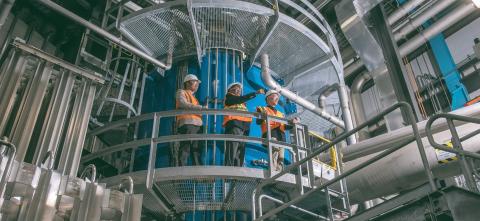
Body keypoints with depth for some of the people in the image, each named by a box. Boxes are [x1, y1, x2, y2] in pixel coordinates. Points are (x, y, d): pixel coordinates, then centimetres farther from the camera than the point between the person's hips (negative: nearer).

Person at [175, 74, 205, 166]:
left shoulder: (193, 97, 33)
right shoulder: (181, 92, 13)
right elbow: (183, 104, -7)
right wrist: (201, 107, -10)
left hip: (197, 125, 7)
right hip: (187, 123, -7)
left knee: (196, 150, -2)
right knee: (185, 148, -16)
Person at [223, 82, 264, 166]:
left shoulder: (242, 103, 34)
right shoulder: (228, 96, 12)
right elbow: (241, 99, -5)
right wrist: (256, 92, -8)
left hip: (243, 127, 8)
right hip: (234, 124, -8)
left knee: (240, 152, 1)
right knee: (232, 151, -17)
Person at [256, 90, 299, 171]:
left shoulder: (280, 114, 34)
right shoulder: (263, 109, 18)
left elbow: (285, 126, 21)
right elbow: (258, 122, 1)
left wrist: (292, 124, 3)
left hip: (281, 136, 6)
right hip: (270, 134, -6)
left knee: (281, 158, -3)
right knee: (274, 152, -28)